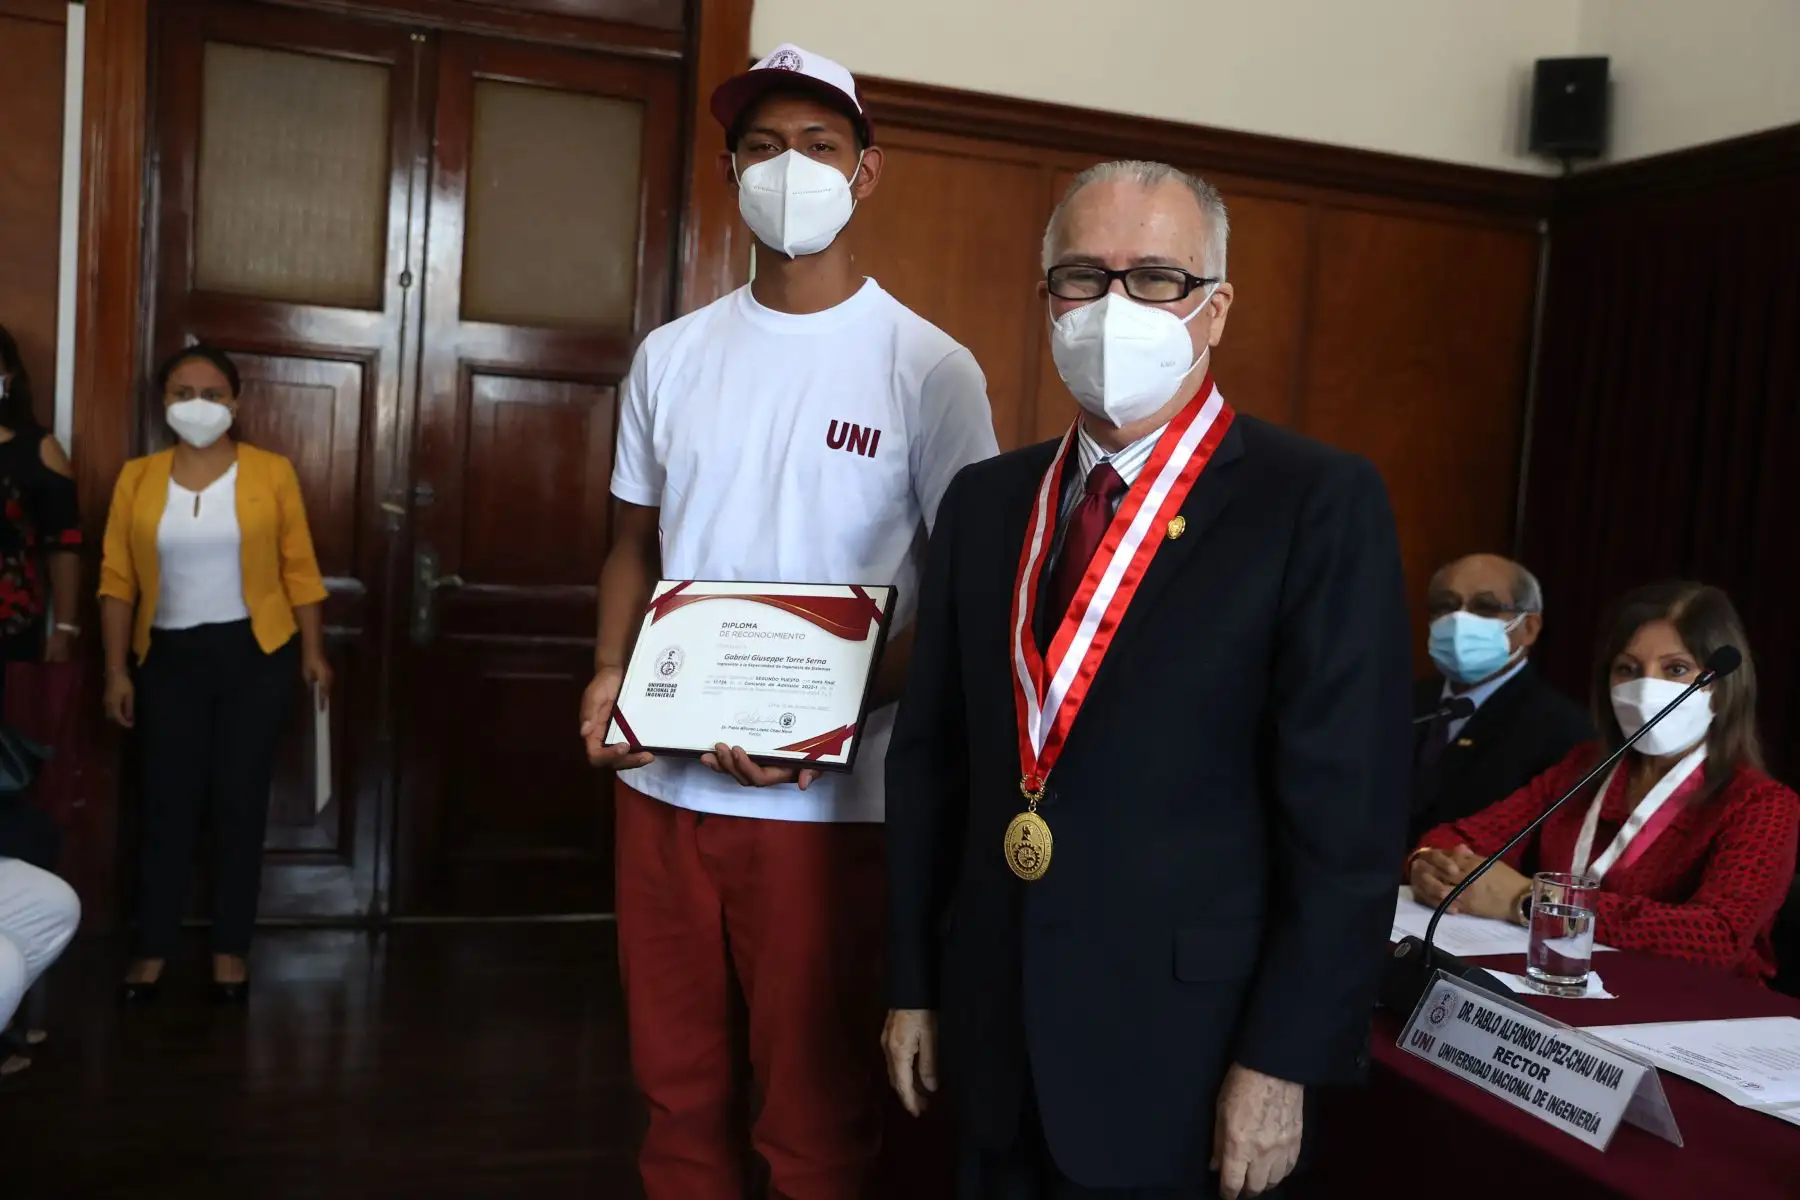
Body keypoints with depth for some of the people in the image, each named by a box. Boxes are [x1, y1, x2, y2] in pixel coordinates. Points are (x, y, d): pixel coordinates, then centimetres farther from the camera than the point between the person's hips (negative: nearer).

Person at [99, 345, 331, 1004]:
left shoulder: (271, 473, -2)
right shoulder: (138, 478, 2)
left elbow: (299, 570, 0)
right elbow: (117, 580, 2)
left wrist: (313, 651, -3)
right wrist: (116, 669, -1)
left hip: (255, 654, -1)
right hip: (170, 656, 1)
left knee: (241, 801, 5)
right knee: (167, 802, 5)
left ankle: (230, 947, 16)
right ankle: (152, 947, 18)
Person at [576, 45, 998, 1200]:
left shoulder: (929, 368, -5)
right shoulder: (672, 355, 9)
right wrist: (610, 675, -3)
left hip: (826, 801, -4)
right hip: (661, 781, 4)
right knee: (676, 1078, 17)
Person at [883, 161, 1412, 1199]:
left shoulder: (1320, 505, -11)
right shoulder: (985, 501, 5)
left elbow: (1348, 811, -13)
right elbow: (929, 757, 7)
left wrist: (1285, 1065, -13)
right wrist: (915, 986, 8)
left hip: (1183, 1070, -4)